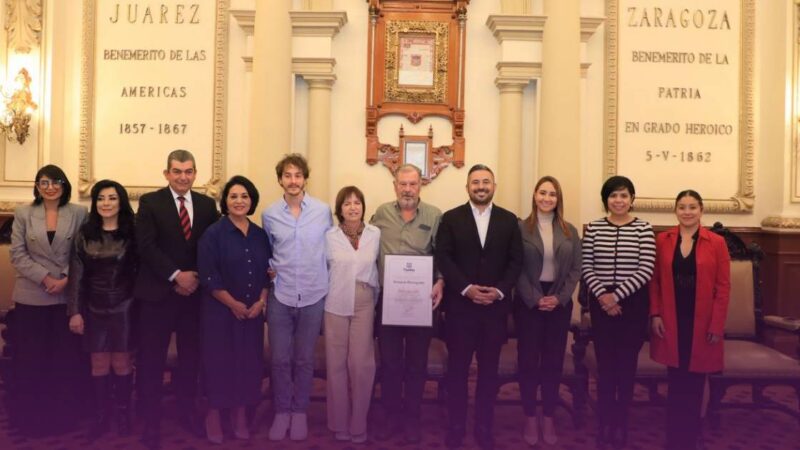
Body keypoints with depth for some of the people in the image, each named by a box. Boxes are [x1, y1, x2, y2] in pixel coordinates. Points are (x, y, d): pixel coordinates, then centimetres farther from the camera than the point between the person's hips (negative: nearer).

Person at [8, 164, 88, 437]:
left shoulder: (79, 213, 1)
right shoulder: (23, 213, 4)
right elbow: (17, 254, -2)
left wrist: (66, 278, -13)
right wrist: (45, 278, -12)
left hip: (68, 295, 0)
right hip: (32, 296, 1)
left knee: (66, 355, 5)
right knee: (31, 357, 7)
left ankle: (62, 413, 21)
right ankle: (31, 416, 22)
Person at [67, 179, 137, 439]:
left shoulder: (131, 234, -4)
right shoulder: (84, 235, 1)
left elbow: (139, 271, -4)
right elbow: (77, 275, 0)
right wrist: (75, 311, -4)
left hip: (123, 308, -2)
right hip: (94, 308, 2)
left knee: (121, 362, 7)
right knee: (99, 364, 8)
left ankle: (123, 414, 23)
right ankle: (100, 416, 22)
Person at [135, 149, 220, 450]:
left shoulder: (207, 204, 7)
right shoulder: (150, 202, -2)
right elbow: (146, 246, -11)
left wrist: (197, 278, -6)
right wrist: (176, 276, -16)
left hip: (195, 292, 3)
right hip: (158, 292, -3)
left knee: (191, 356, 12)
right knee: (152, 359, 4)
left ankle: (187, 413, 28)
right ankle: (151, 421, 17)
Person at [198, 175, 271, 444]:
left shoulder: (260, 235, 6)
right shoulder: (213, 234, -8)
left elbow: (268, 272, 9)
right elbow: (208, 277, -13)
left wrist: (260, 302, -4)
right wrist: (234, 305, -14)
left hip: (253, 312, 4)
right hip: (220, 310, -4)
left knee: (248, 360, 9)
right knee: (219, 360, 3)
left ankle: (240, 414, 24)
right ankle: (213, 414, 20)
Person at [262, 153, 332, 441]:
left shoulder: (323, 210, -4)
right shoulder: (269, 214, 1)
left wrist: (326, 282, 3)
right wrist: (269, 269, -2)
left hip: (313, 296, -1)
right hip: (280, 296, 1)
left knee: (304, 360, 11)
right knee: (280, 359, 6)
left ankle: (300, 411, 27)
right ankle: (282, 411, 25)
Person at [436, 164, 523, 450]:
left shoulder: (509, 220, 7)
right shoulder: (451, 218, 3)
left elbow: (516, 260, 3)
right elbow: (443, 257, -4)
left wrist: (500, 290, -11)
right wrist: (466, 288, -15)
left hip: (495, 306, 2)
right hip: (460, 305, -1)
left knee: (489, 371, 9)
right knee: (457, 369, 6)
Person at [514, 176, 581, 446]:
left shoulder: (570, 231, 6)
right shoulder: (520, 228, -3)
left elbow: (576, 269, 4)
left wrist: (559, 298, -9)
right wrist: (535, 298, -14)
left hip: (559, 302, 3)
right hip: (528, 302, -2)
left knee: (554, 359, 8)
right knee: (528, 359, 3)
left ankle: (549, 418, 21)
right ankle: (530, 418, 17)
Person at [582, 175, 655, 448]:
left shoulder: (643, 229, -3)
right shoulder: (593, 228, 2)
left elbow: (646, 269, -9)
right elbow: (586, 267, 0)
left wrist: (617, 295, -14)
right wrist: (602, 295, -13)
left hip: (633, 302, -1)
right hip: (601, 302, 1)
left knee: (627, 363, 7)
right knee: (605, 362, 7)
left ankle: (621, 423, 21)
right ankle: (605, 423, 19)